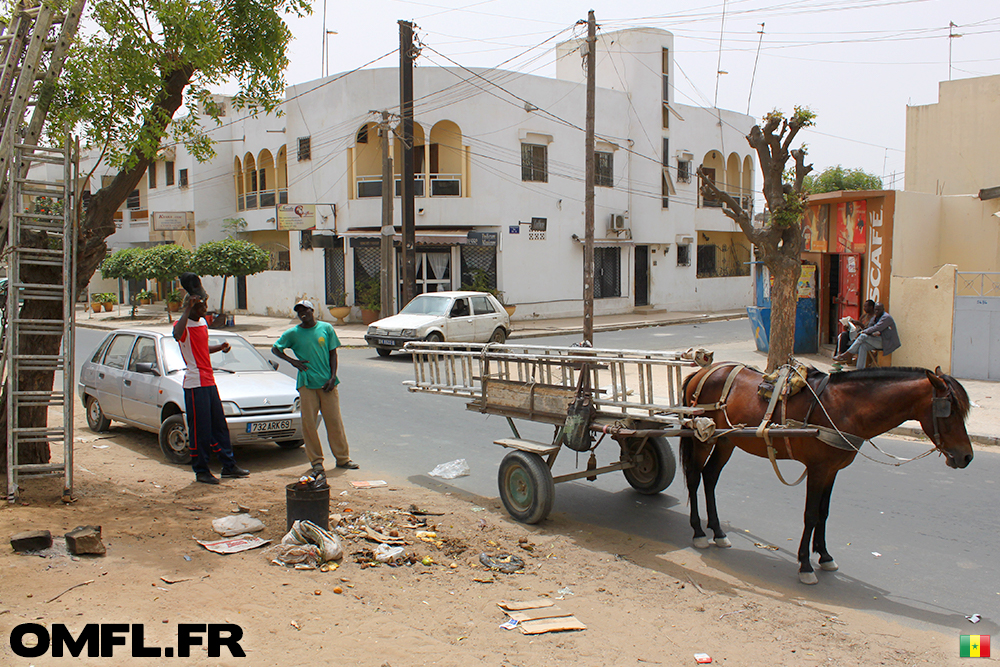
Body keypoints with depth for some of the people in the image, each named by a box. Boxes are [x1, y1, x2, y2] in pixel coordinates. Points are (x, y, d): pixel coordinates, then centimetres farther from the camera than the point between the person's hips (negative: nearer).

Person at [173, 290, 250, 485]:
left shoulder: (203, 322, 15)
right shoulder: (183, 324, -12)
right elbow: (177, 335, -37)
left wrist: (220, 347, 10)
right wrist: (187, 310, -32)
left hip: (209, 382, 9)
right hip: (194, 384, -9)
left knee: (220, 425, 13)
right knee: (200, 429, -3)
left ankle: (229, 466, 22)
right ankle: (201, 471, 8)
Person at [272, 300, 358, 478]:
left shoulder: (326, 328, 5)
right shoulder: (293, 333, 3)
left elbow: (333, 353, 7)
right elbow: (275, 349, 11)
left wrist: (332, 377, -2)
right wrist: (292, 361, -5)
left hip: (327, 383, 0)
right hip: (307, 383, 0)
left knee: (334, 421, 2)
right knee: (309, 423, -1)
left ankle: (342, 458, 14)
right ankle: (316, 462, 8)